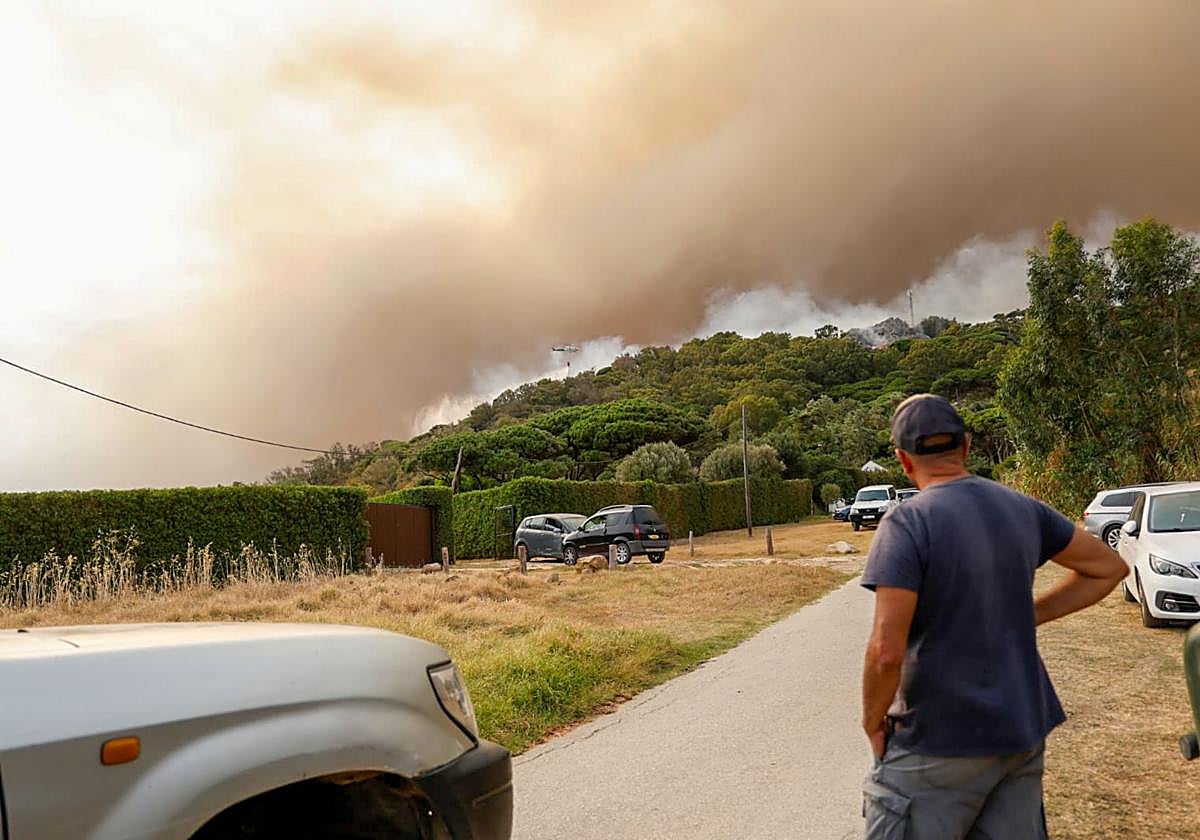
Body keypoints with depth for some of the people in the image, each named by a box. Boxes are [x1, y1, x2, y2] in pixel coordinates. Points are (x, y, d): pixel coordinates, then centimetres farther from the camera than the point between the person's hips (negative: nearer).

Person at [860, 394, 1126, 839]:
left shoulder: (907, 523, -19)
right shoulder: (1022, 509, 1)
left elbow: (886, 652, -24)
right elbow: (1108, 567, 15)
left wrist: (873, 722, -7)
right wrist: (1027, 615, 10)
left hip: (938, 742, -6)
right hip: (1023, 734, 7)